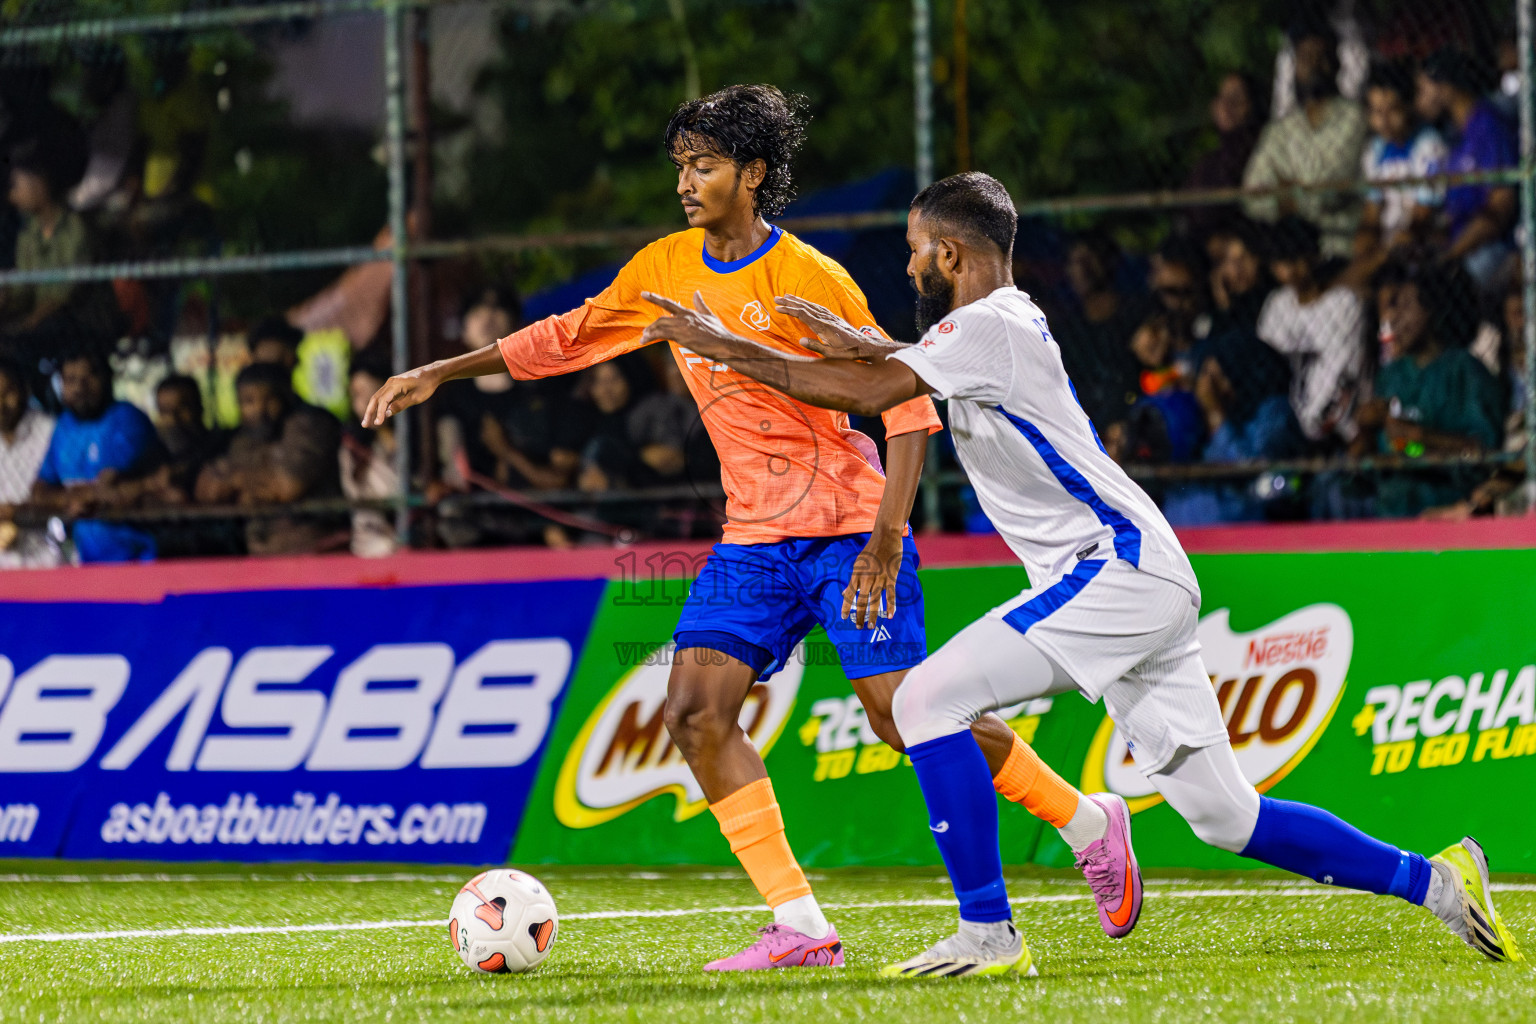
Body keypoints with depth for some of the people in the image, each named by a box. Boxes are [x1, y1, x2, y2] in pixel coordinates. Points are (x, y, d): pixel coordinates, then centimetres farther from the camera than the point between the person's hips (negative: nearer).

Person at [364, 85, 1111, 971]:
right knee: (696, 711, -10)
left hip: (847, 526, -6)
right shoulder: (667, 270, 5)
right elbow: (567, 339, 18)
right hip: (754, 537, 7)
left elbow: (907, 401, -14)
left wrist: (886, 540, -21)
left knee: (906, 715, -12)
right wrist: (440, 374, 14)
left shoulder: (809, 279, -14)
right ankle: (800, 929, -9)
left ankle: (1091, 820, 9)